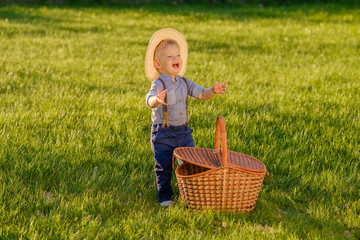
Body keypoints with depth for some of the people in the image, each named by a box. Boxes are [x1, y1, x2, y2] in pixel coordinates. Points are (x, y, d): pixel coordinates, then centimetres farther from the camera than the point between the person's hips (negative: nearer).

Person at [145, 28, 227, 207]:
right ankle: (164, 195, 19)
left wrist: (213, 91, -16)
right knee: (163, 167, 3)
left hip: (183, 131, 6)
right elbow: (149, 101, -34)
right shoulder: (159, 83, -18)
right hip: (163, 133, -6)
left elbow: (201, 94, 5)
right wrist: (157, 100, -58)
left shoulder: (184, 82, 4)